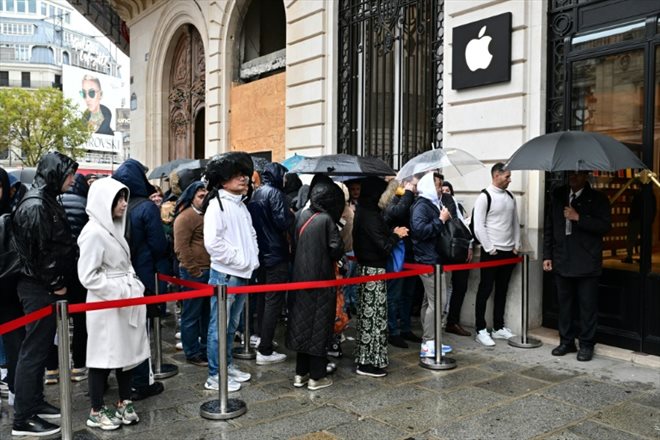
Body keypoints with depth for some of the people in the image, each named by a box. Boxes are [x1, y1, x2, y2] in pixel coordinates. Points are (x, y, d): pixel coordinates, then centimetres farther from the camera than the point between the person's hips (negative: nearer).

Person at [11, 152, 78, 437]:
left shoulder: (46, 201, 13)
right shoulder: (35, 206, -19)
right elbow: (40, 251, -22)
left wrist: (58, 282, 12)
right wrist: (56, 284, -12)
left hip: (45, 287, 10)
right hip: (40, 288, -10)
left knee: (39, 347, 17)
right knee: (33, 351, -2)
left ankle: (34, 403, 30)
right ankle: (23, 419, 7)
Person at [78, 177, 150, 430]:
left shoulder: (113, 227, 11)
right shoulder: (94, 232, -16)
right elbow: (88, 276, -19)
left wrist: (135, 286, 7)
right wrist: (121, 291, -18)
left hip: (126, 301, 8)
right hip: (107, 305, -8)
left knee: (127, 352, 13)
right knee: (105, 357, 3)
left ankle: (124, 404, 27)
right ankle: (96, 413, 18)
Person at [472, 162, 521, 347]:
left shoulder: (510, 196, 10)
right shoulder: (485, 197, -10)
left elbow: (515, 222, 15)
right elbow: (478, 226, -14)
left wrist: (516, 245, 7)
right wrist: (490, 249, -13)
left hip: (509, 252, 7)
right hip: (491, 252, -7)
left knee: (502, 290, 14)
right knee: (485, 290, 0)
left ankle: (498, 327, 24)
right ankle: (480, 330, 7)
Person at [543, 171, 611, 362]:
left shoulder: (597, 198, -2)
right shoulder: (557, 196, 9)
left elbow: (605, 226, -12)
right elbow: (549, 227, 11)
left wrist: (578, 217, -19)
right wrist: (547, 255, 6)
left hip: (587, 263, -4)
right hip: (562, 261, 4)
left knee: (588, 306, 3)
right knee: (564, 304, 12)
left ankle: (586, 345, 14)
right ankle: (566, 342, 24)